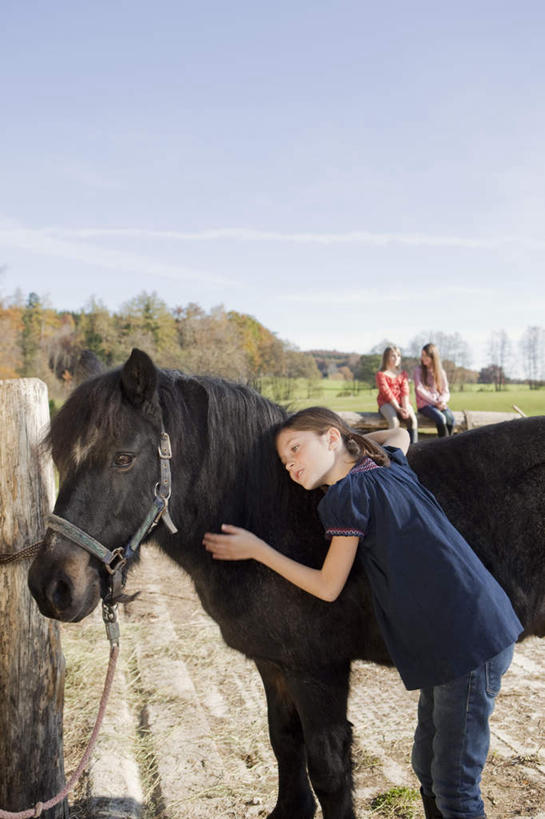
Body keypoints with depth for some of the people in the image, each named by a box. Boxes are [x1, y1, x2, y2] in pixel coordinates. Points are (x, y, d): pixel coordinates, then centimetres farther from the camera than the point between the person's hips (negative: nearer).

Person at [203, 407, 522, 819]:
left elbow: (327, 587, -6)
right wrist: (352, 438, 29)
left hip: (468, 643, -9)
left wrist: (256, 550, 1)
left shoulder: (349, 493, -13)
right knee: (429, 769, 20)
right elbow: (400, 435, 37)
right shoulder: (390, 465, 11)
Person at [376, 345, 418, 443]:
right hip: (386, 403, -4)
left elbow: (405, 391, 1)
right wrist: (398, 408, -19)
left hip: (402, 402, 4)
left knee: (413, 419, -26)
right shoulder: (381, 375, -1)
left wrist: (405, 407, -16)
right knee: (394, 422, -33)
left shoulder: (403, 374, 14)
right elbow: (387, 393, -11)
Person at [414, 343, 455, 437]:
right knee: (441, 419, -33)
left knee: (450, 418, -30)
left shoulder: (441, 372, 15)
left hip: (440, 404, 3)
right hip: (424, 404, -3)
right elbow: (420, 390, -5)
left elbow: (446, 392, 11)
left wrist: (442, 401, -12)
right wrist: (435, 402, -14)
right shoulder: (418, 370, 5)